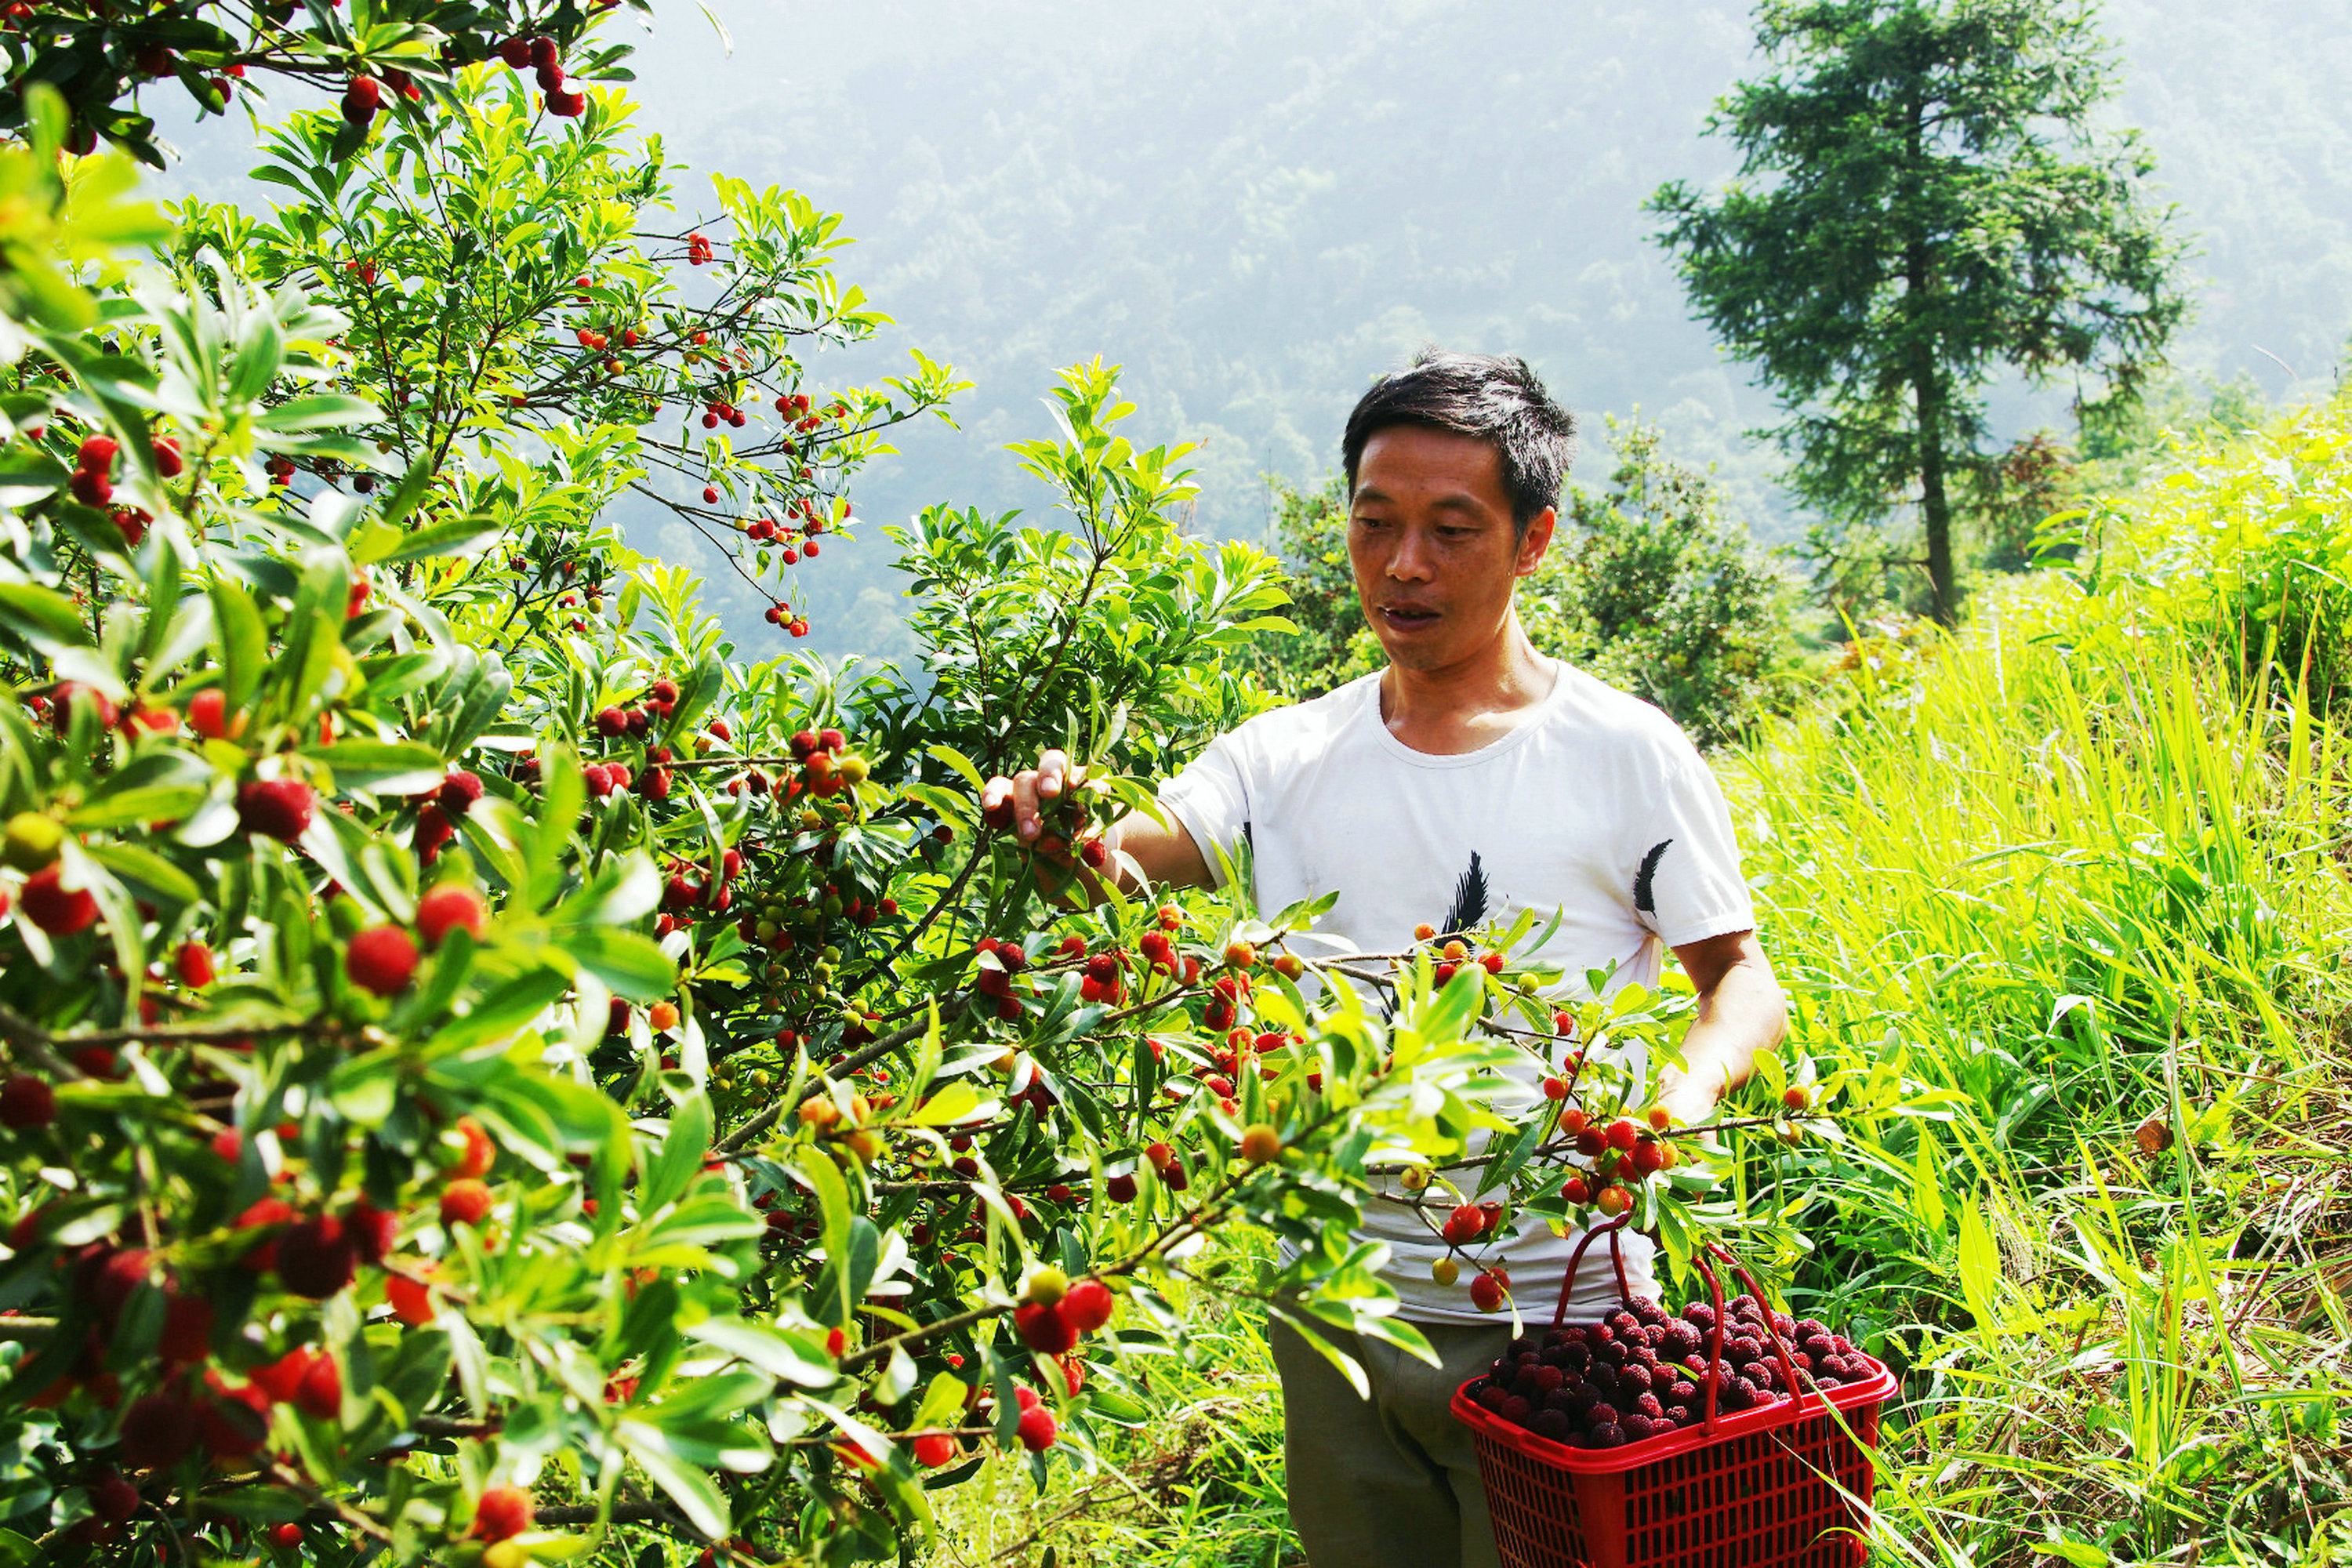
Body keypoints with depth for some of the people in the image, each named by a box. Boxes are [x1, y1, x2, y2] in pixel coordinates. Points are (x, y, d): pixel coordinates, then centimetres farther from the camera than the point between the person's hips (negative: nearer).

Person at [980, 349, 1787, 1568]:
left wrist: (1681, 1097, -21)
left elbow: (1741, 978, 0)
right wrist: (1050, 820, -36)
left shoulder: (1626, 753, -5)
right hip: (1332, 1311, 3)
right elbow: (1141, 846, -13)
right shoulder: (1287, 758, 2)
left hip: (1557, 1318, -3)